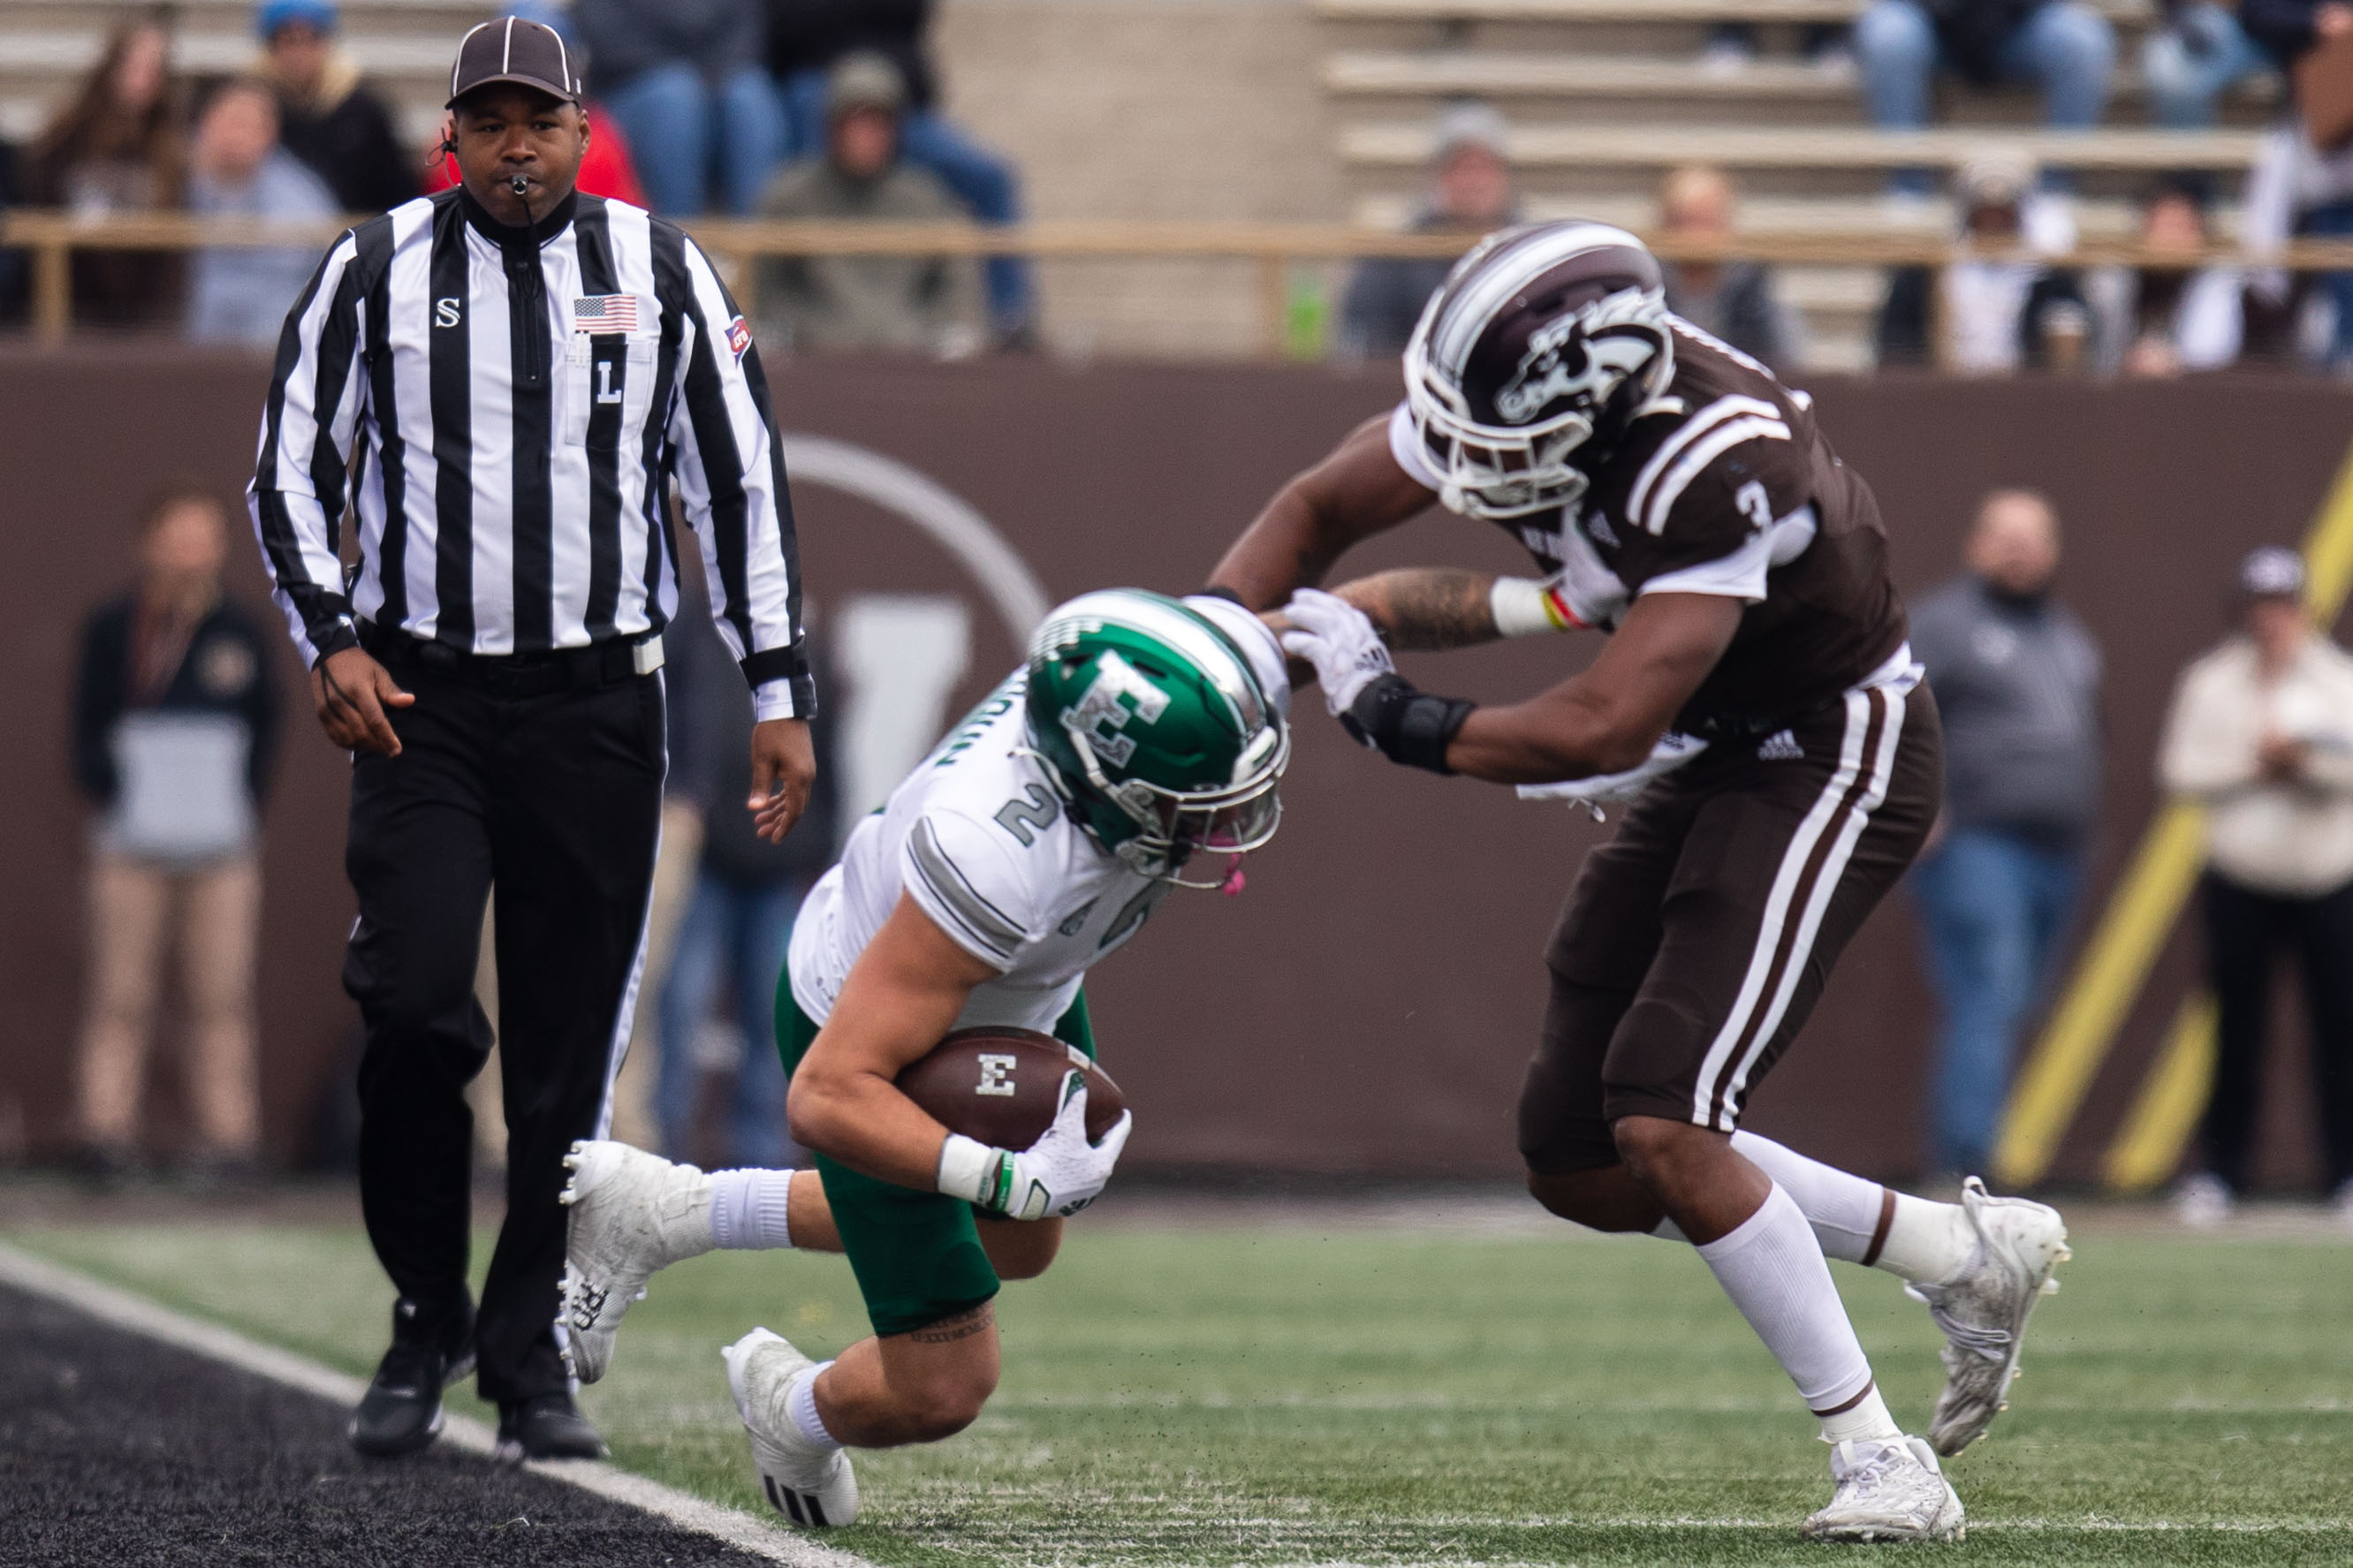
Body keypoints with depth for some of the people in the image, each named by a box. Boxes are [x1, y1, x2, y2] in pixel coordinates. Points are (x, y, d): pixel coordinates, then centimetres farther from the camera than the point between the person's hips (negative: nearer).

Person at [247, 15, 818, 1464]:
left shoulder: (663, 273, 4)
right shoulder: (376, 273, 2)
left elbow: (742, 483, 8)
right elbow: (292, 472, 8)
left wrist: (780, 692, 4)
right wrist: (331, 639, -6)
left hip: (597, 705, 1)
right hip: (422, 700, -1)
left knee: (569, 1049, 2)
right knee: (417, 1008, -15)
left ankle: (530, 1353, 14)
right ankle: (426, 1319, 3)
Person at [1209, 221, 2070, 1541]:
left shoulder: (1725, 472, -35)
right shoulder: (1519, 387, -13)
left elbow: (1608, 731, -36)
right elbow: (1318, 513, 1)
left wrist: (1393, 719, -27)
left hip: (1833, 759, -9)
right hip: (1717, 755, 9)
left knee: (1661, 1125, -20)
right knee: (1581, 1167, 7)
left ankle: (1884, 1463, -10)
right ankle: (1970, 1254, 18)